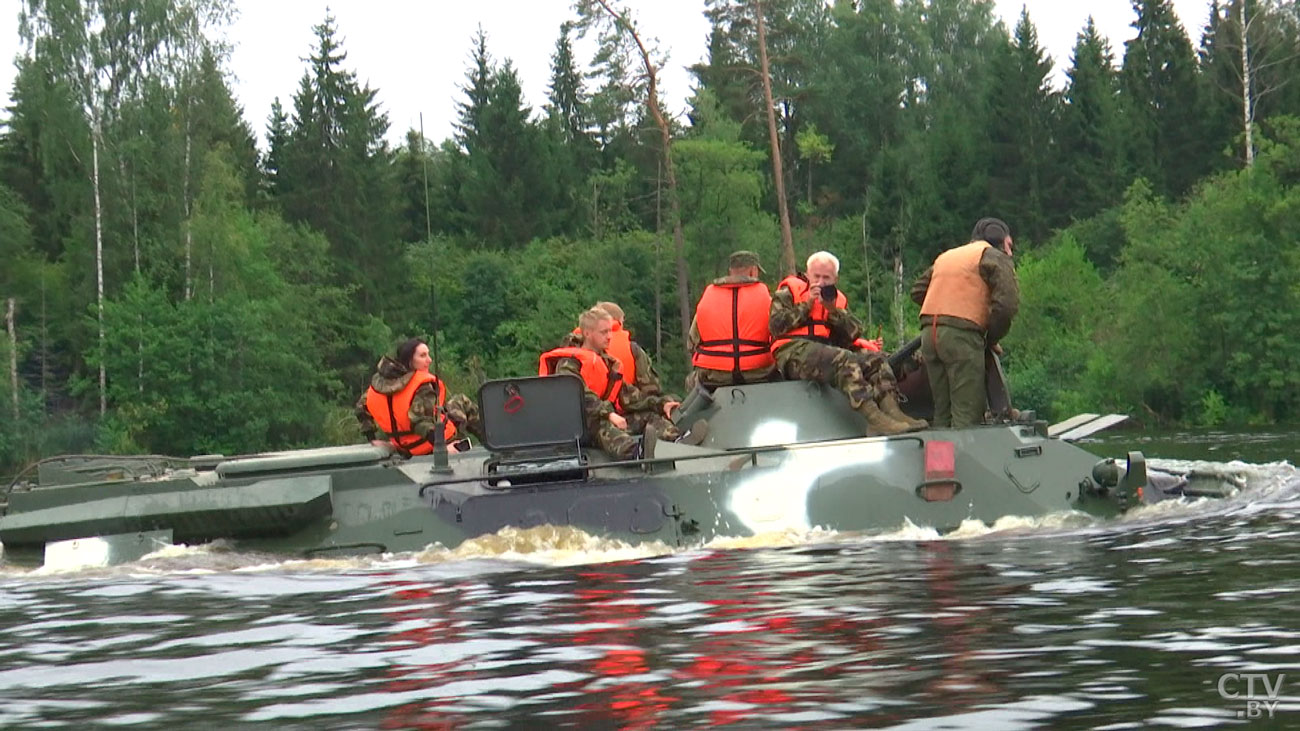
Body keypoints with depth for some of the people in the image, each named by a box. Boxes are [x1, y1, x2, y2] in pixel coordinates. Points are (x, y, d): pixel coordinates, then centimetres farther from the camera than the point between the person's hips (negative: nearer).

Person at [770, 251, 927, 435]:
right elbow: (775, 325, -6)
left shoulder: (838, 299, 26)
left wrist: (833, 311, -2)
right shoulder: (789, 291, 11)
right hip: (794, 351, -7)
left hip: (827, 351, 7)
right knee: (844, 360, -33)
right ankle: (875, 419, -46)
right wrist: (806, 305, -5)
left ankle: (892, 411, -31)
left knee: (875, 359, -12)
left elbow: (854, 334, 11)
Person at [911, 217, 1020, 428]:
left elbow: (918, 291, 25)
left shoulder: (946, 256, 28)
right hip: (962, 335, -7)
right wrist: (992, 339, 3)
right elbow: (1007, 303, -8)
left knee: (942, 412, 11)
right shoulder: (994, 257, 6)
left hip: (929, 333, 7)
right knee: (968, 414, -10)